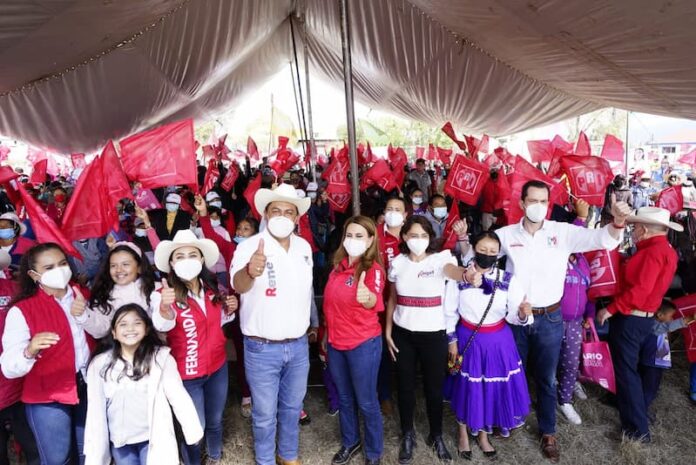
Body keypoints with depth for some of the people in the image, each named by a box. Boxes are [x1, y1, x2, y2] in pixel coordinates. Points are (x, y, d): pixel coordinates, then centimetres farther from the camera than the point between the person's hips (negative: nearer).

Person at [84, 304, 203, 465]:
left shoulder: (161, 358, -11)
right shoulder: (100, 365, -5)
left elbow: (178, 396, -10)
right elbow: (95, 409, -2)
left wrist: (193, 431, -11)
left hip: (153, 439, -2)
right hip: (119, 442, 2)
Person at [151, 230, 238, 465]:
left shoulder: (213, 289, -4)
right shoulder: (164, 294, -20)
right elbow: (162, 325, -42)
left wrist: (230, 310, -7)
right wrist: (164, 307, -63)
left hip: (218, 366, 5)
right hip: (187, 373, -4)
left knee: (215, 421, 23)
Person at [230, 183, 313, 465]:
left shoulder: (304, 247, 0)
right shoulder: (250, 246, -18)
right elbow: (238, 285, -38)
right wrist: (250, 272, -60)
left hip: (298, 345, 5)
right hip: (262, 348, -4)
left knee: (292, 406, 22)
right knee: (264, 413, 13)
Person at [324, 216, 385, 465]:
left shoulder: (373, 268, -16)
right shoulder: (338, 265, 2)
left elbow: (376, 302, -36)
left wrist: (368, 298, -59)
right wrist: (328, 332, 15)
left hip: (363, 344, -6)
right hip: (336, 342, 6)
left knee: (366, 402, 7)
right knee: (344, 398, 20)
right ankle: (349, 442, 41)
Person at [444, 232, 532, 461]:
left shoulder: (508, 280, -8)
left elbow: (513, 316, -10)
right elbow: (449, 312, -3)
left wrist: (523, 314, -32)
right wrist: (452, 341, -3)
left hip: (498, 342, 2)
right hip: (468, 340, -1)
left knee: (494, 388, 13)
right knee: (466, 388, 11)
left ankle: (483, 435, 39)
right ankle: (463, 434, 36)